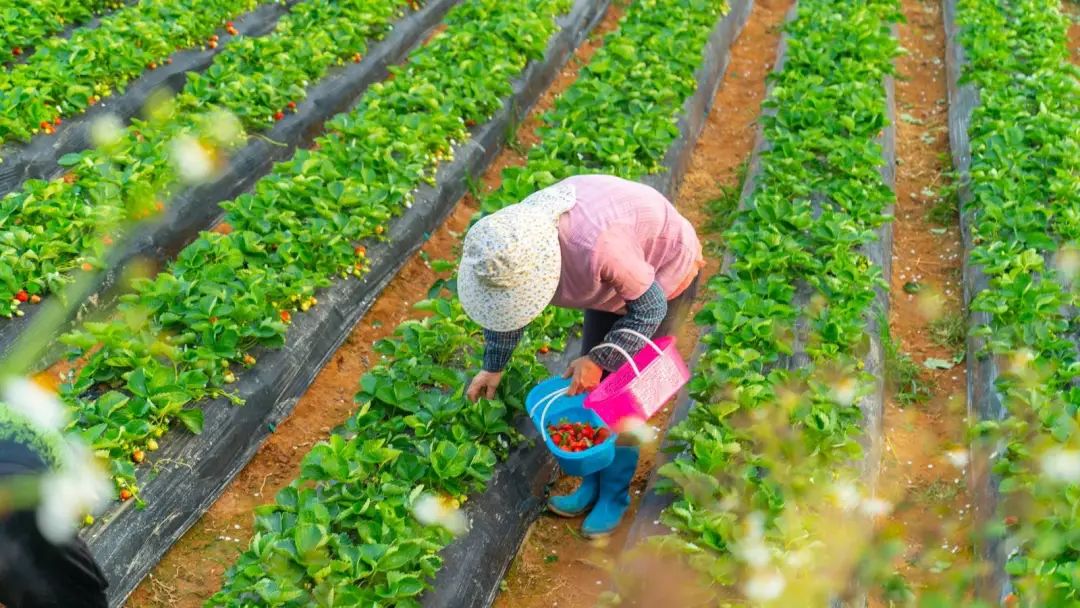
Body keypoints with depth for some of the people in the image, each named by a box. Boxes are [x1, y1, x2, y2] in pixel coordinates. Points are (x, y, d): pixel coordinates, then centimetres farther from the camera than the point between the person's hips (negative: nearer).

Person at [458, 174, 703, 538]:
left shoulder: (597, 246, -46)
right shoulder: (516, 240, -22)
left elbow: (649, 309, -28)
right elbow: (505, 307, 0)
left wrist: (599, 360, -25)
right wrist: (493, 368, 8)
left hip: (666, 277, -7)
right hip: (618, 279, 7)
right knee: (592, 385, 8)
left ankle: (615, 494, 13)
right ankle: (592, 483, 23)